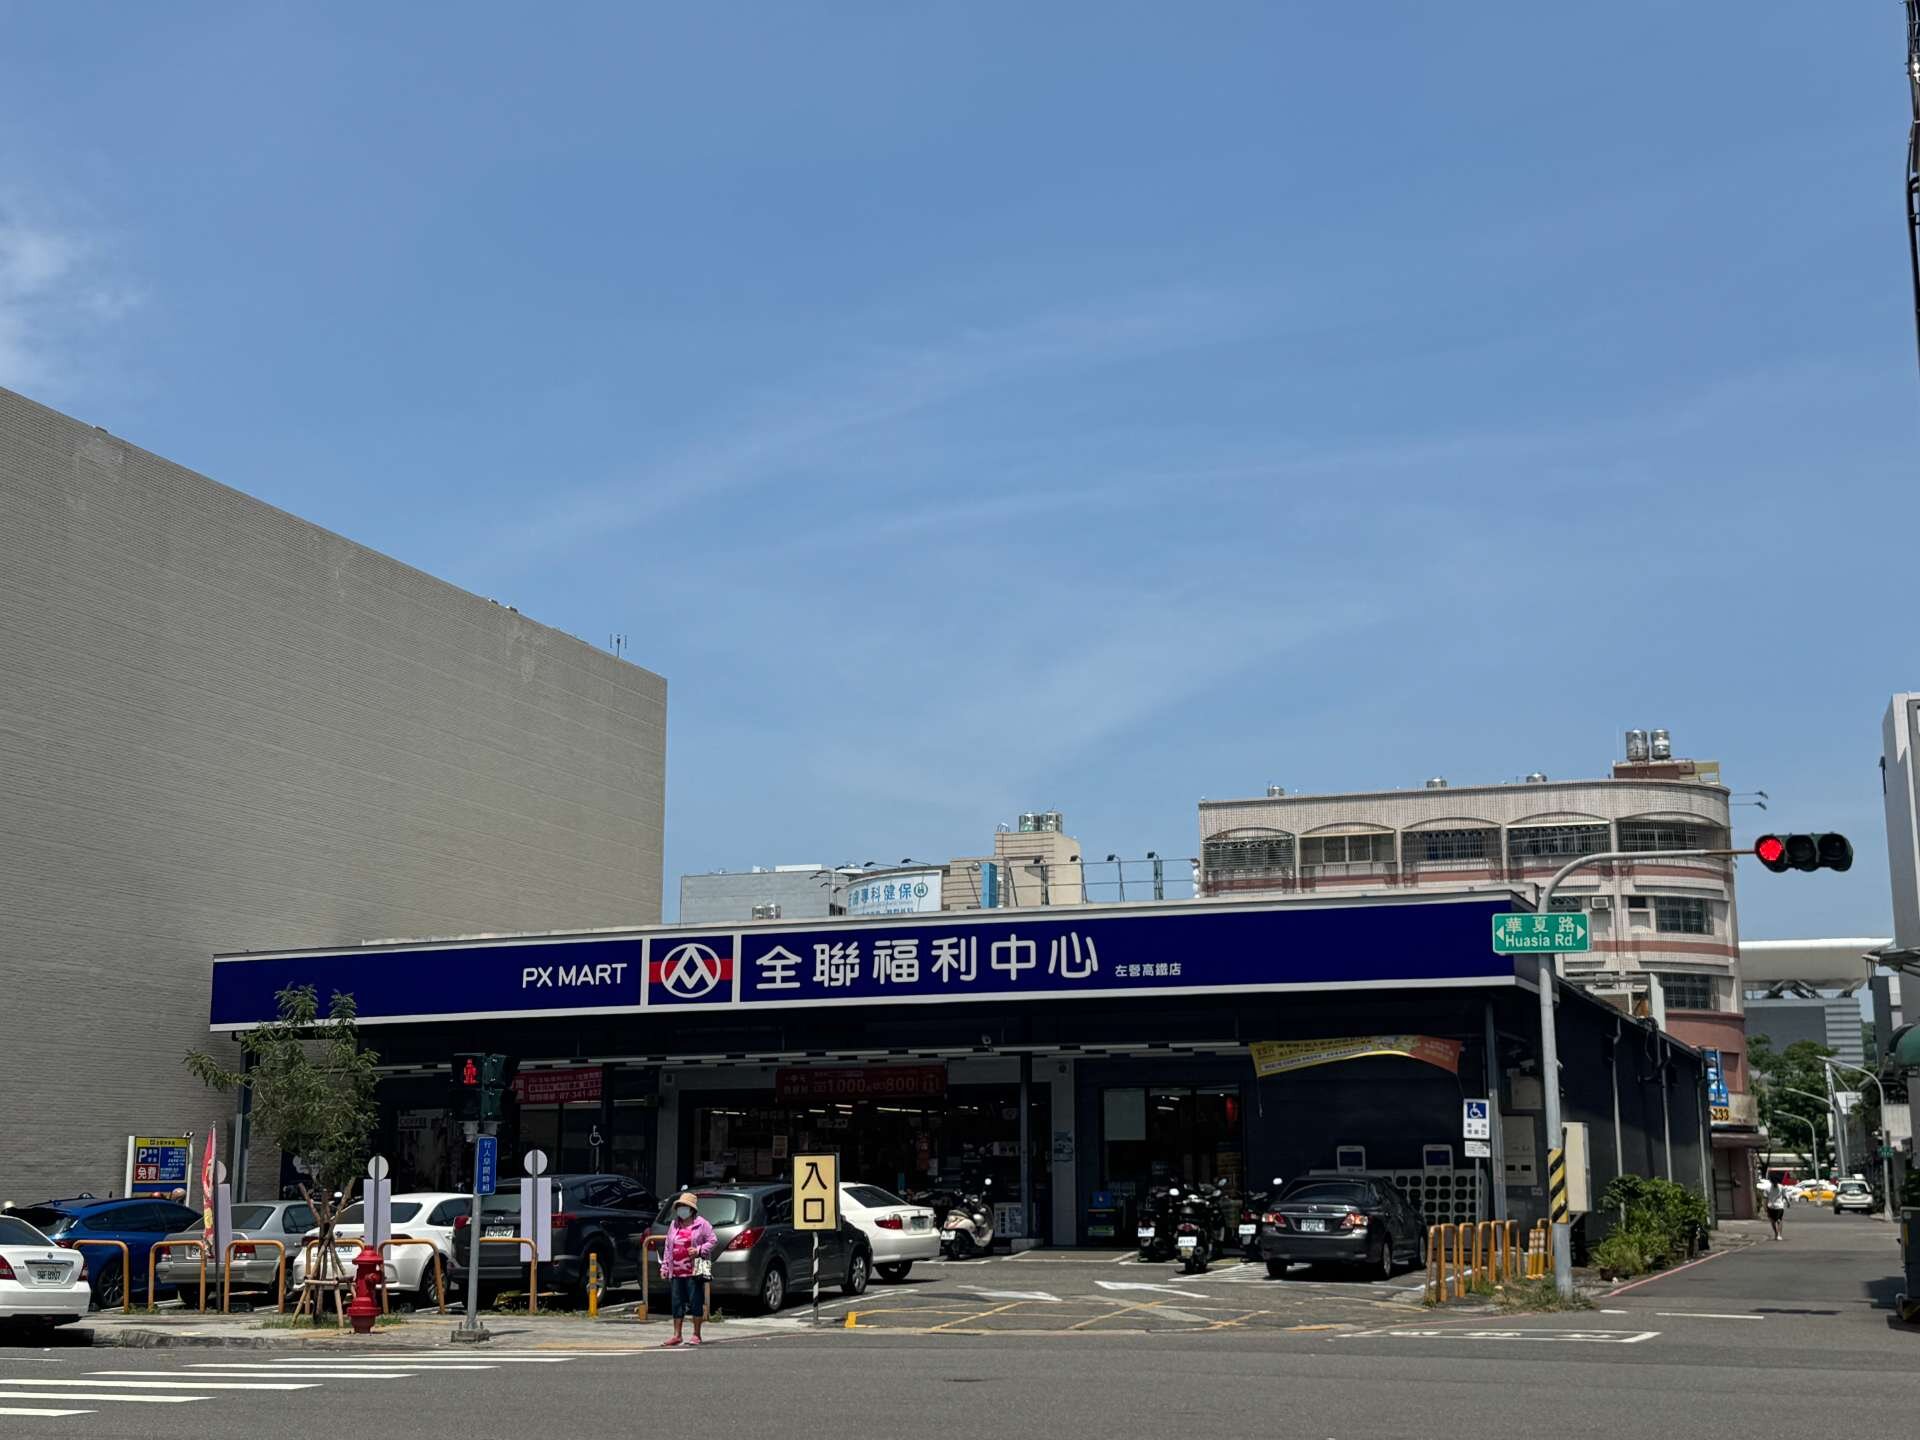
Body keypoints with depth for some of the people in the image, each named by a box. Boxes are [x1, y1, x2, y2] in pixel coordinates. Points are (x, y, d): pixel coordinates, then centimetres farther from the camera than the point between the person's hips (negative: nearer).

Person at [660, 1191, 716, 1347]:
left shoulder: (701, 1223, 0)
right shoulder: (674, 1224, 17)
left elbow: (711, 1241, -1)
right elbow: (667, 1247, 19)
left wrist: (699, 1250, -15)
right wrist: (665, 1267, 14)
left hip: (694, 1271, -5)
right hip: (676, 1272, 5)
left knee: (695, 1302, -3)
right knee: (677, 1303, 6)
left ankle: (696, 1335, 4)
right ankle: (677, 1335, 12)